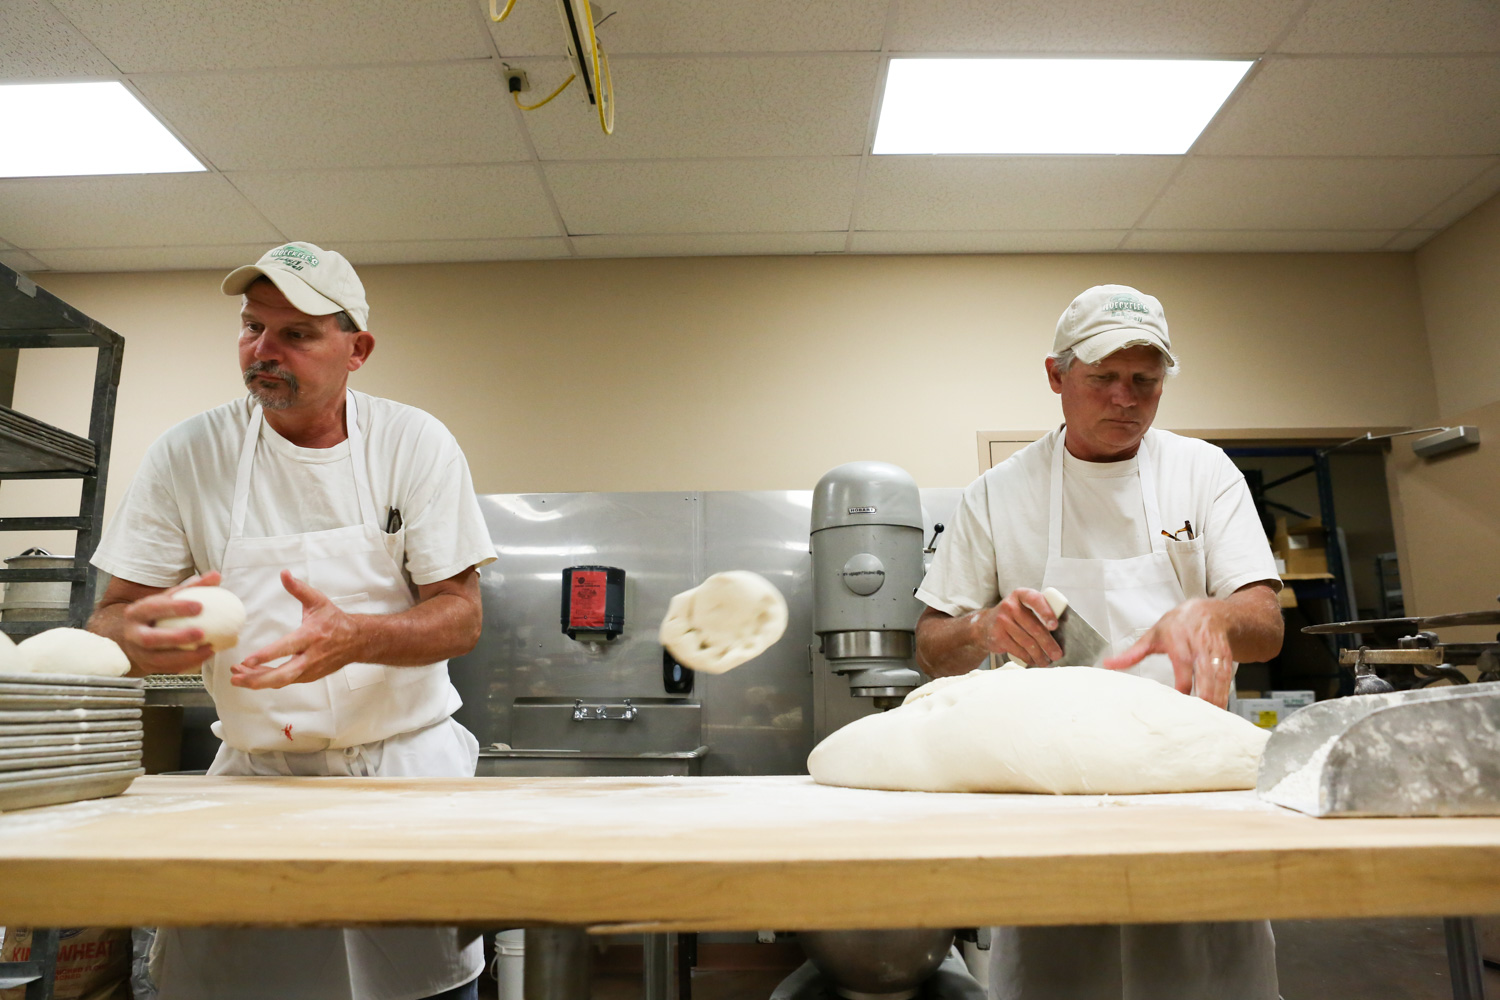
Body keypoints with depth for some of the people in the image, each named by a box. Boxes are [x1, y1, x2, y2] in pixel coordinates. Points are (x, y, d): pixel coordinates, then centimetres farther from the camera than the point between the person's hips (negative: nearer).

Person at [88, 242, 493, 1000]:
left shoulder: (415, 444, -7)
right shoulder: (188, 455, -3)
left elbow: (461, 618, -8)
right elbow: (110, 617, 0)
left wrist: (355, 637, -28)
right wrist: (137, 636, -25)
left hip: (406, 764, -1)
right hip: (256, 768, 1)